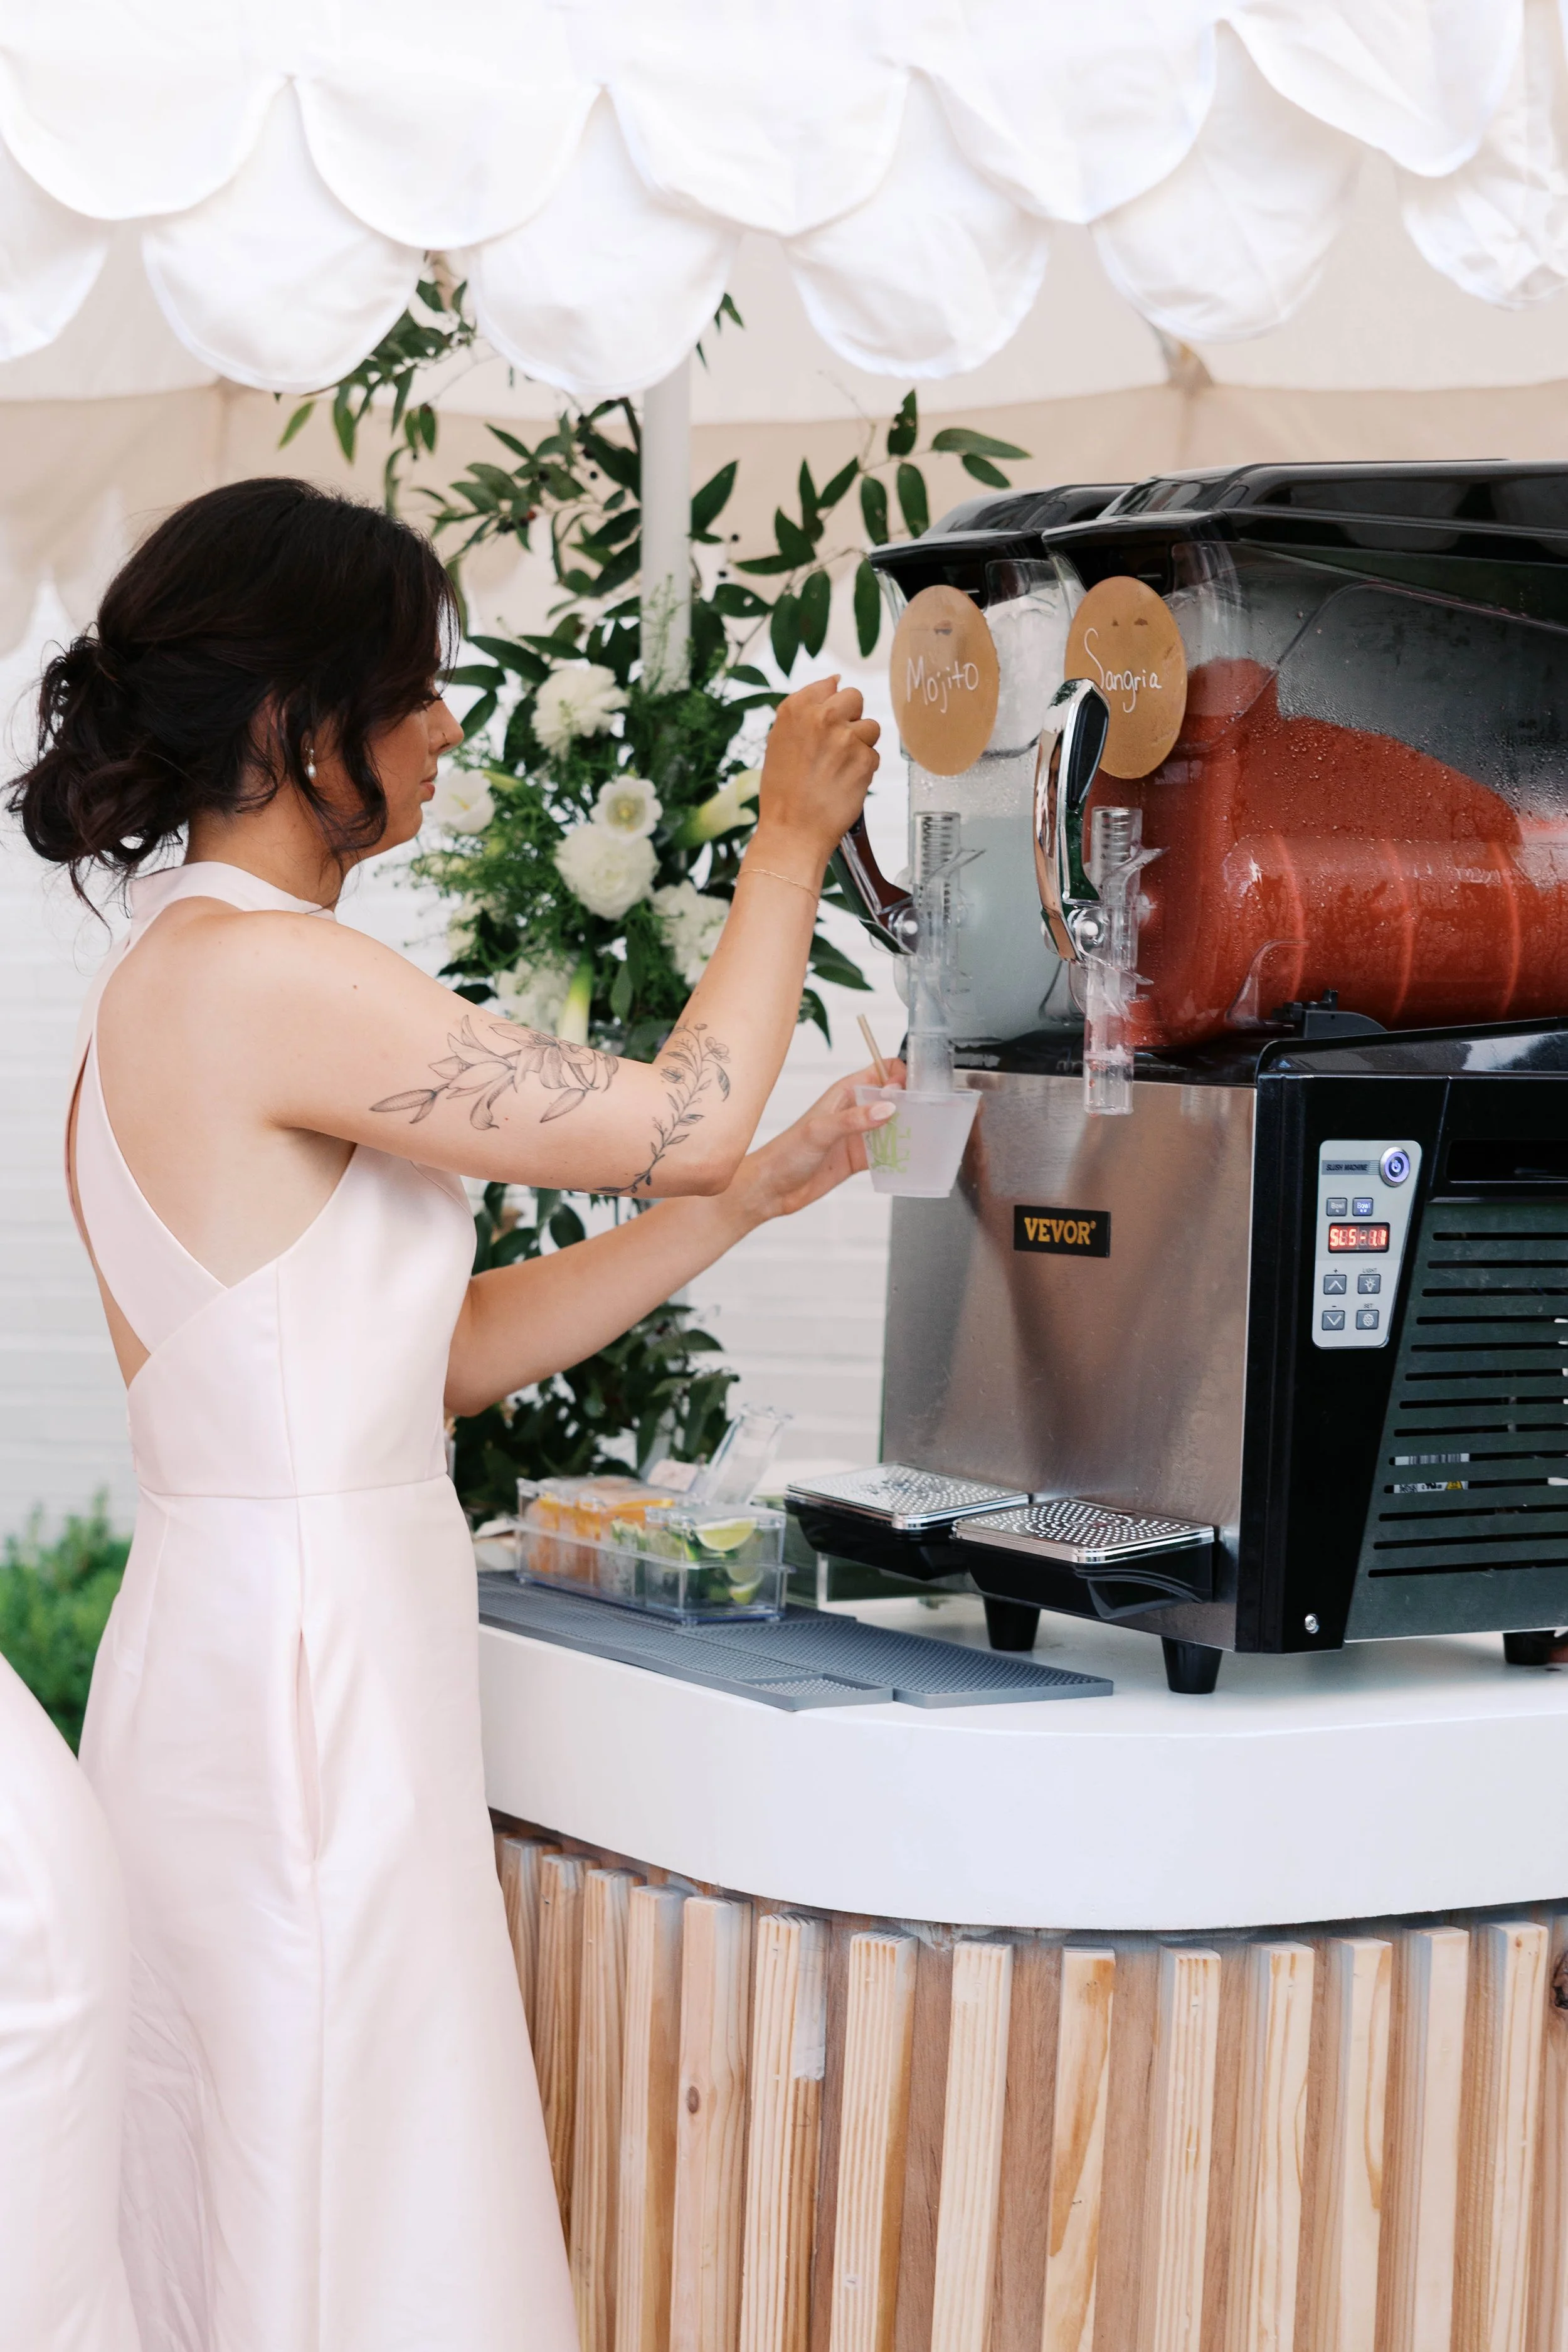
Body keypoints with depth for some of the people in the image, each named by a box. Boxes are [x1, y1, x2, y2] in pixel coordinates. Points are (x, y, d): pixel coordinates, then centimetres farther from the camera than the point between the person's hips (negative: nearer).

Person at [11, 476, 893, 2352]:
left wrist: (751, 1195, 13)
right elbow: (674, 1120, -14)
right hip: (300, 1685, -10)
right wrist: (792, 838, 0)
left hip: (267, 1670, 10)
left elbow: (454, 1348, 15)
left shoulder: (180, 978, 14)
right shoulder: (257, 971, -17)